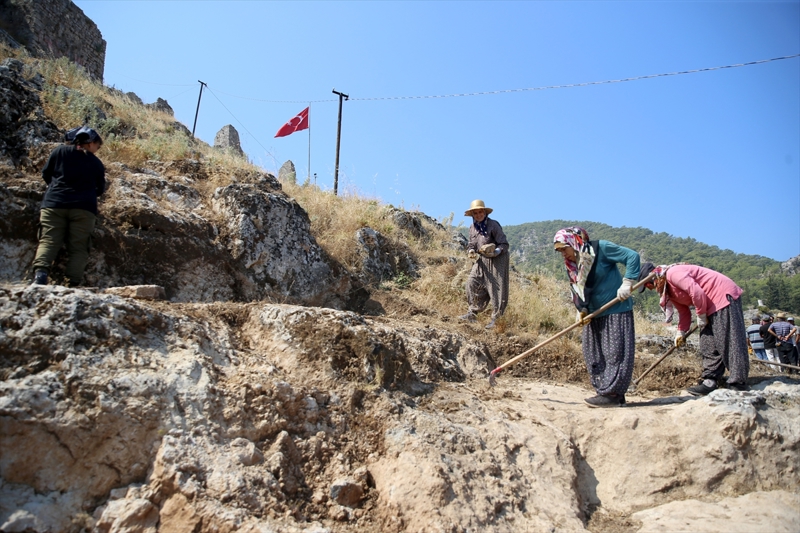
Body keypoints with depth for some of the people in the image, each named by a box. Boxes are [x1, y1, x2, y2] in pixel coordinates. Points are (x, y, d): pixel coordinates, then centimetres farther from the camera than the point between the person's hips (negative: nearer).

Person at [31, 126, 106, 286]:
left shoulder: (60, 151, 12)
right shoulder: (97, 163, 12)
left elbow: (46, 174, 18)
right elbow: (100, 190, 19)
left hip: (54, 203, 1)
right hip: (84, 208, 0)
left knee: (48, 241, -4)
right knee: (78, 247, -2)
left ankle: (40, 274, -27)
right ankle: (74, 283, -13)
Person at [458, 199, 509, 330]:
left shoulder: (493, 225, -13)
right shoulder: (472, 228, 7)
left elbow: (504, 244, -12)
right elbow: (471, 244, 15)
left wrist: (495, 252, -30)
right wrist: (470, 251, -8)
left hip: (497, 260, -6)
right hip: (482, 260, 6)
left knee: (496, 289, -4)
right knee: (472, 282, -3)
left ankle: (495, 319, 4)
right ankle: (472, 313, 7)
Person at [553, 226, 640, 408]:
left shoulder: (600, 248, -12)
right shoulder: (571, 266, 7)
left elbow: (632, 256, -13)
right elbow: (577, 292, 9)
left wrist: (627, 283, -20)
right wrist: (581, 310, -8)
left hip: (616, 310, -8)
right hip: (594, 316, 8)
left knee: (615, 352, -6)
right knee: (594, 355, 7)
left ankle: (612, 394, -4)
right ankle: (605, 392, 14)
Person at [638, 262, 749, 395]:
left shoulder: (673, 273, -19)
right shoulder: (668, 290, 13)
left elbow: (696, 292, -26)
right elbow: (683, 311, 17)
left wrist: (701, 315, -14)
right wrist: (681, 332, 8)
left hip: (724, 295, -11)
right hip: (711, 304, 11)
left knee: (729, 342, -12)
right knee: (708, 344, 5)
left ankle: (739, 384, -11)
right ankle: (709, 381, 5)